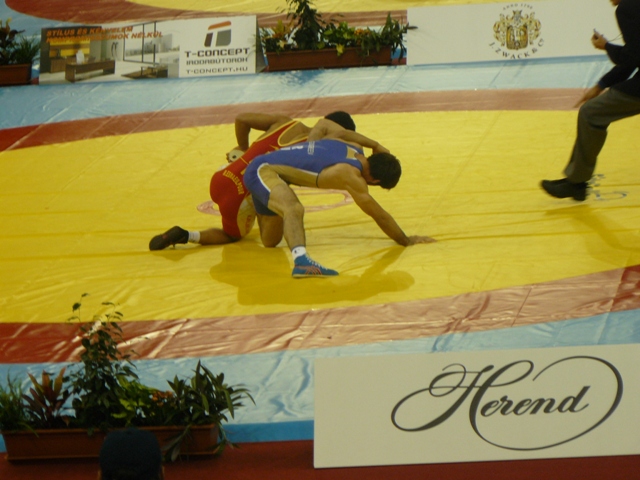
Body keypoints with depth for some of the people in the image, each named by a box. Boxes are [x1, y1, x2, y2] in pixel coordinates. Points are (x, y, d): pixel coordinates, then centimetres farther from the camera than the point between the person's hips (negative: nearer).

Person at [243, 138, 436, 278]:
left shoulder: (355, 148, 3)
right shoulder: (351, 176, -23)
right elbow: (379, 216, -13)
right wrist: (407, 241, -1)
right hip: (260, 170, -10)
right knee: (294, 209, -37)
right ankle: (301, 259, -61)